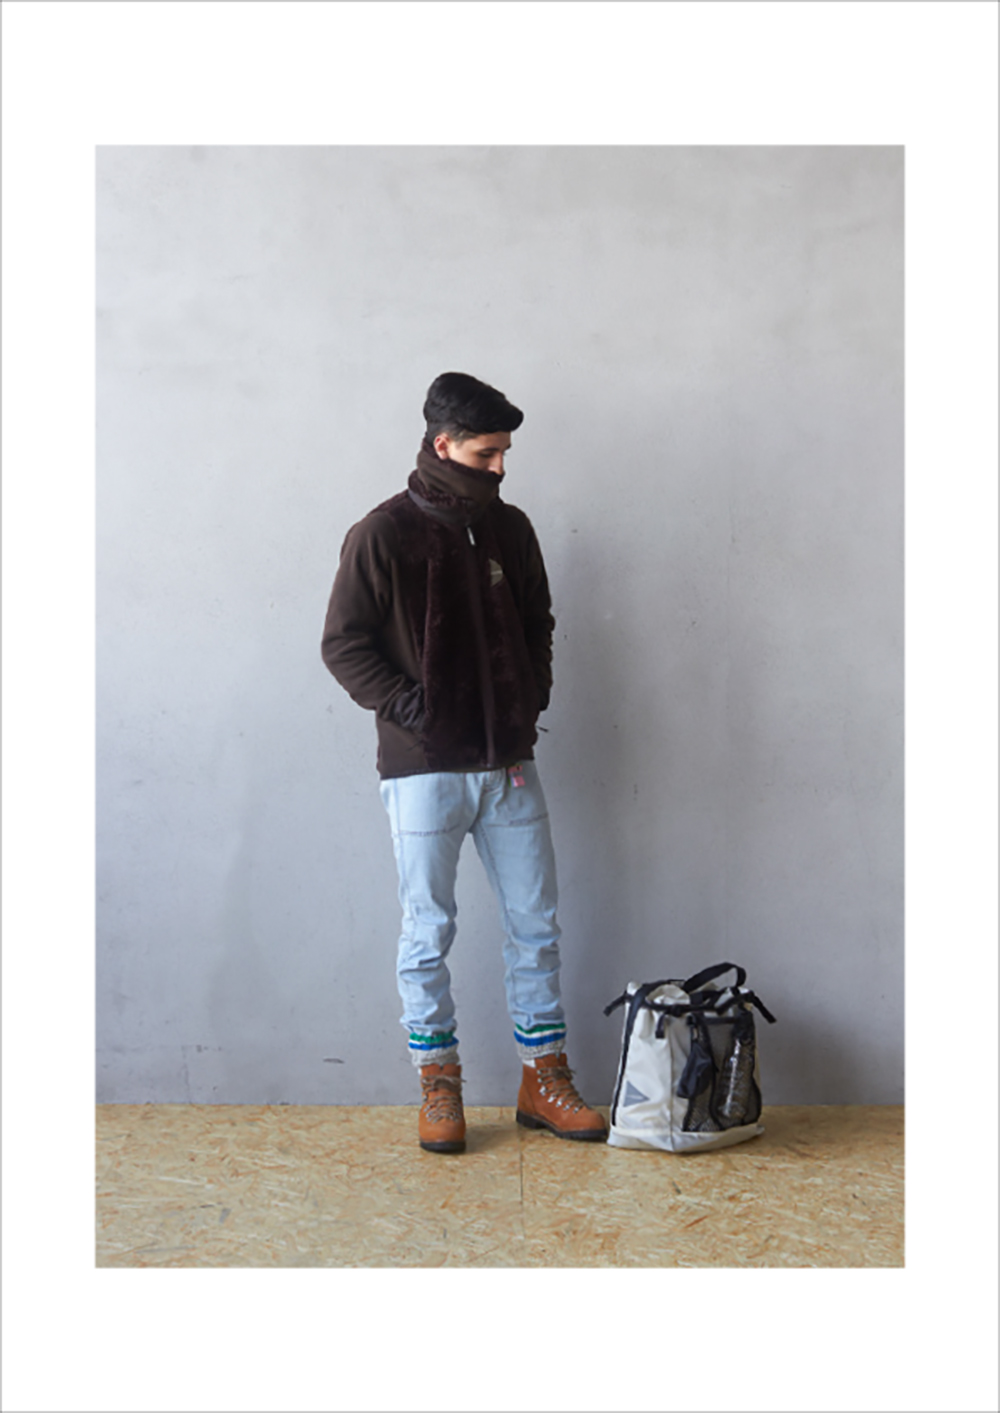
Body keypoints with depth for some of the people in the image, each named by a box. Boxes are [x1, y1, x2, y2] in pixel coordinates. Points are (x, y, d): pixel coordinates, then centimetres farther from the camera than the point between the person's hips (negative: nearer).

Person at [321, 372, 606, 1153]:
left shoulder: (511, 529, 8)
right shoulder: (384, 535, -6)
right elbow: (344, 644, -5)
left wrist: (530, 707, 6)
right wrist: (411, 709, -12)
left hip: (510, 765, 5)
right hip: (423, 768, -4)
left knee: (536, 924, 8)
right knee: (429, 931, 5)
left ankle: (545, 1078, 21)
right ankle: (439, 1086, 19)